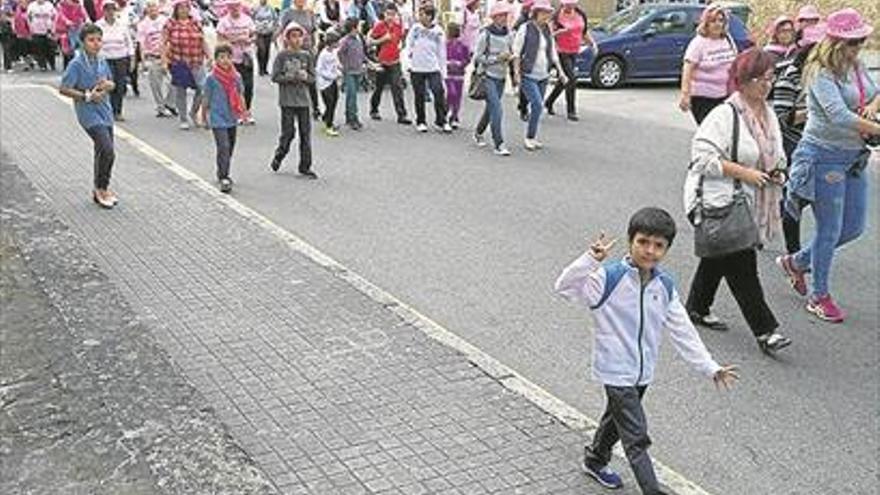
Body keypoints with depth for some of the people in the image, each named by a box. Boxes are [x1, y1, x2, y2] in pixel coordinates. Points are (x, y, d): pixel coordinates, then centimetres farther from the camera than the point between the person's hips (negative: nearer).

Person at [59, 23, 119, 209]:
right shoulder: (76, 64, -12)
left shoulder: (102, 61, 7)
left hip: (105, 111, 7)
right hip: (89, 113, -7)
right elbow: (64, 89, -12)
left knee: (102, 152, 14)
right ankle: (101, 189, 0)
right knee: (108, 151, -17)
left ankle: (101, 189, 30)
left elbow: (111, 83, 20)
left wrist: (107, 85, -3)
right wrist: (87, 96, -18)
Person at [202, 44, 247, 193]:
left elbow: (240, 96, 8)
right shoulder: (211, 78, -9)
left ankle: (222, 174, 33)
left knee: (230, 148, 15)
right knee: (223, 148, -15)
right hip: (218, 119, -5)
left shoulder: (236, 77, 1)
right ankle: (224, 178, -13)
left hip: (232, 118, 5)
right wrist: (204, 118, 10)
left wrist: (244, 111, -8)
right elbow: (207, 99, 1)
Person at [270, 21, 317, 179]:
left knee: (306, 133, 2)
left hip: (303, 99, 3)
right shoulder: (282, 56, -3)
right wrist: (290, 77, -17)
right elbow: (275, 77, -6)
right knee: (288, 132, -3)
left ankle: (305, 167, 10)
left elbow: (313, 77, 10)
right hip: (287, 100, -3)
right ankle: (278, 157, 24)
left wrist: (305, 76, -11)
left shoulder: (306, 55, 8)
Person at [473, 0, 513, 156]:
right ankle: (498, 144, -12)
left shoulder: (508, 34, 4)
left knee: (491, 108, 17)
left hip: (501, 77, 6)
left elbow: (511, 53, 18)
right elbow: (478, 57, -11)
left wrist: (510, 57, -5)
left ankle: (478, 133, 39)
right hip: (488, 76, -6)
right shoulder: (486, 34, -12)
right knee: (497, 109, -14)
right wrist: (497, 58, -18)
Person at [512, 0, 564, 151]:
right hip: (528, 75, -6)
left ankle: (532, 137, 19)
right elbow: (516, 52, -7)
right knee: (537, 105, -16)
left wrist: (561, 71, 9)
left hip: (543, 75, 6)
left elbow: (553, 53, 15)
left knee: (537, 106, 8)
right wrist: (517, 73, -12)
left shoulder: (547, 30, 9)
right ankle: (529, 137, -4)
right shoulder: (525, 28, -8)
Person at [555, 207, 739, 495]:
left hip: (643, 371, 7)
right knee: (637, 438, -7)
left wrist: (711, 368, 1)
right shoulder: (609, 277, -18)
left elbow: (683, 332, 3)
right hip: (616, 371, -7)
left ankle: (595, 461, 51)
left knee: (617, 418, 27)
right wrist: (591, 259, -43)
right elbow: (565, 288, -29)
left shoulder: (664, 286, -1)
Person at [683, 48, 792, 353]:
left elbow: (774, 154, 25)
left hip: (749, 203, 9)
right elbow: (704, 156, -21)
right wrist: (744, 172, -22)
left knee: (719, 257, 19)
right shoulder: (724, 115, -18)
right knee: (743, 266, -8)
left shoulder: (768, 114, 10)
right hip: (719, 202, -9)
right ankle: (765, 331, -4)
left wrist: (776, 173, 4)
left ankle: (697, 308, 36)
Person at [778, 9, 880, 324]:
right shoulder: (821, 73, -18)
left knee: (854, 227, 14)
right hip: (824, 156, -8)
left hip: (854, 157, 9)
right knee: (830, 230, 1)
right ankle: (819, 297, 18)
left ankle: (797, 262, 33)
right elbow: (838, 115, -29)